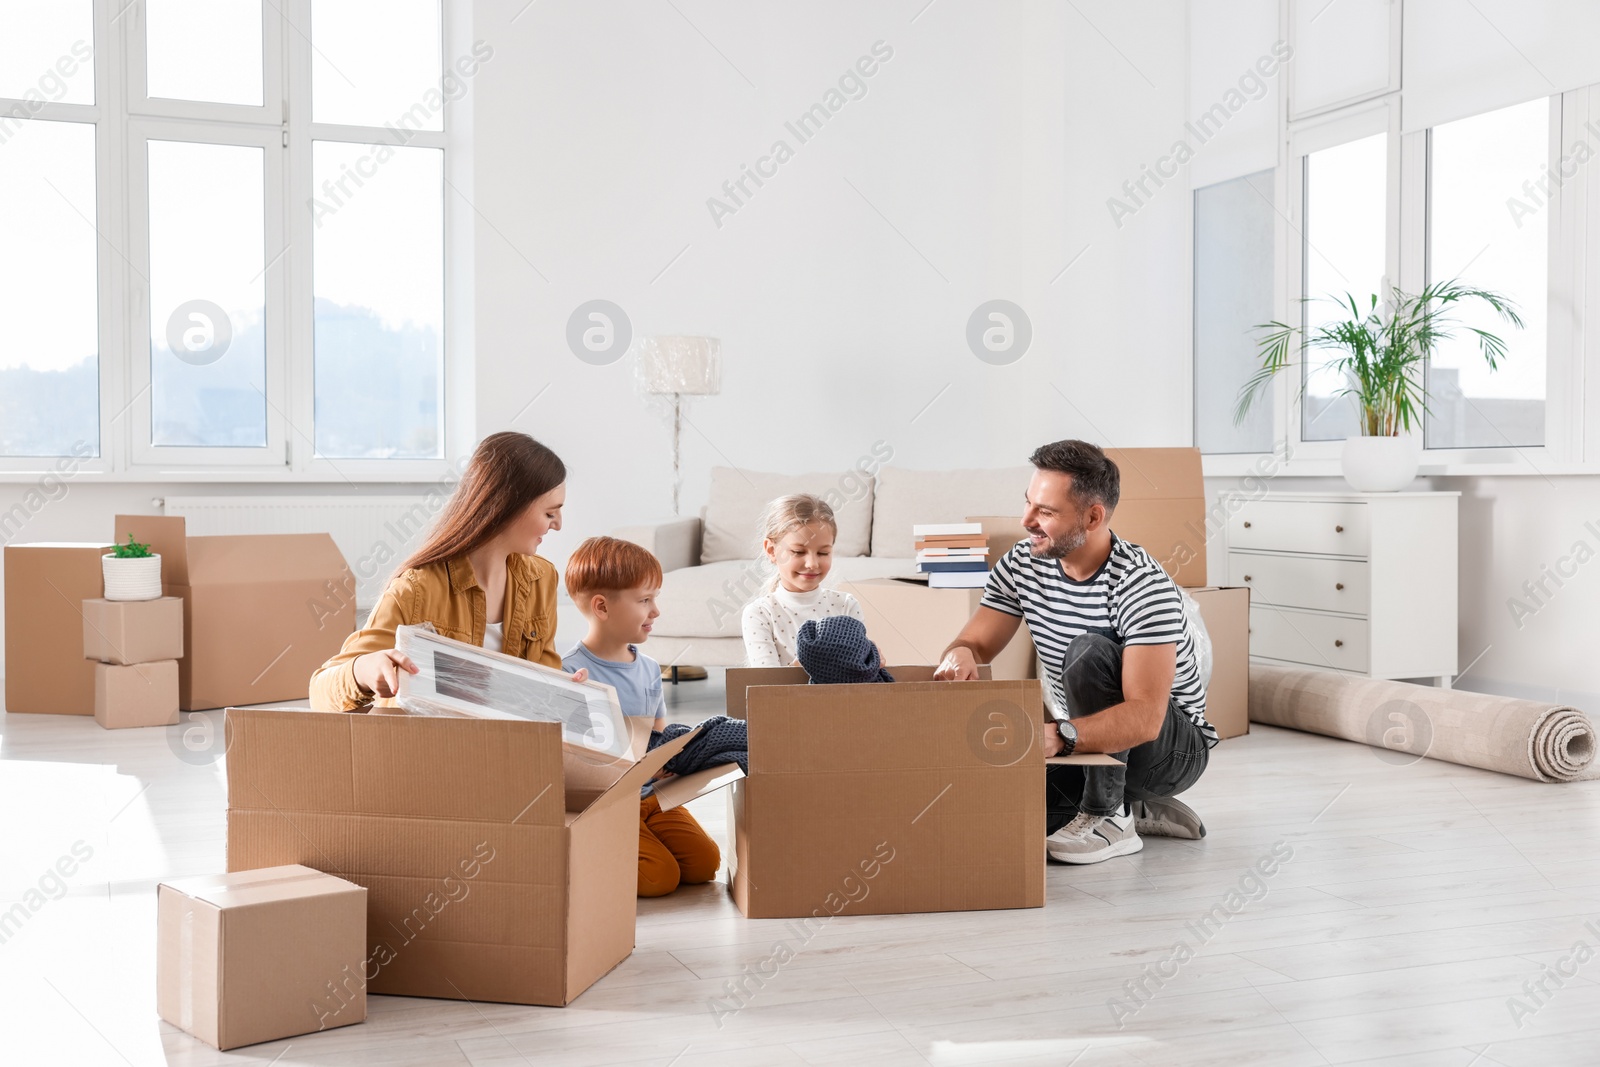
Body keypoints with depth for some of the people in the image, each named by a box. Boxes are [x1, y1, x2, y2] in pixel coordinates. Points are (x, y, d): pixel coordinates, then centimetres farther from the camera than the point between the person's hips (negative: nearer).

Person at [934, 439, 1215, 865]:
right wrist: (960, 655, -27)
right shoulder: (1022, 563, -6)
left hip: (1174, 747, -7)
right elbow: (976, 644, -1)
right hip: (1088, 745, 7)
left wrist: (1059, 737, -52)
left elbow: (1144, 718, -35)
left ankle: (1109, 819, -19)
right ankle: (1137, 809, 6)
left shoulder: (1143, 585, -27)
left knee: (1090, 651, -33)